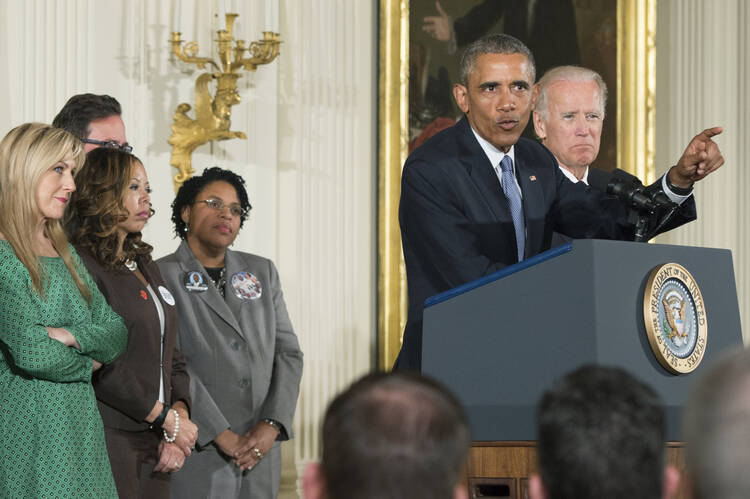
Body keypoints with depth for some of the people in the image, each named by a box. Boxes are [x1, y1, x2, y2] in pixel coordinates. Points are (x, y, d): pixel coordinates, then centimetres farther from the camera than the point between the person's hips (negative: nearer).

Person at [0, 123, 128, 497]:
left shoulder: (65, 252, 15)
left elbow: (117, 334, 11)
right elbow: (30, 353, -19)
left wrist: (70, 335, -9)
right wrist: (88, 363, 0)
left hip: (78, 427, 8)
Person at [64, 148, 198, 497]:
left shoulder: (144, 264, 18)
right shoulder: (81, 265, -10)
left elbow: (171, 353, 18)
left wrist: (180, 411, 1)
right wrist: (165, 419, -12)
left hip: (156, 442, 8)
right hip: (110, 439, -8)